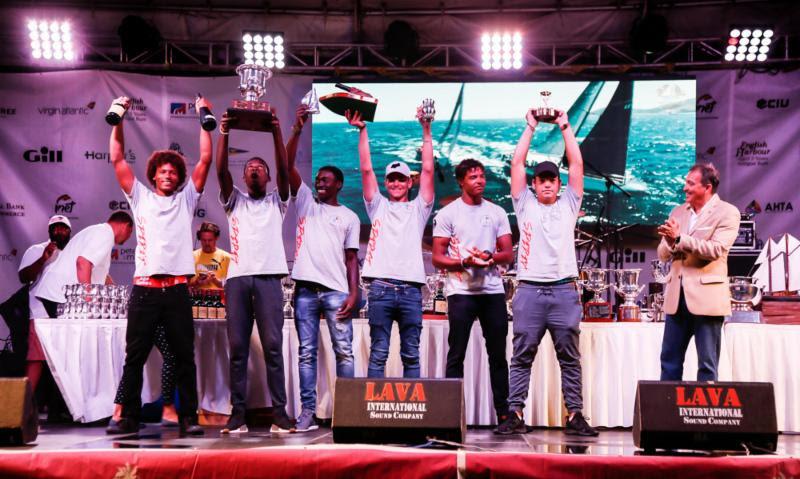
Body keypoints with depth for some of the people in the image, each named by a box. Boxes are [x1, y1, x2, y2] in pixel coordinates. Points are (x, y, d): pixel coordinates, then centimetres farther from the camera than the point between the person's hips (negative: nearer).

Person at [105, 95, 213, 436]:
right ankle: (129, 417, 12)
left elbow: (205, 160, 7)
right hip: (144, 288, 0)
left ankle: (189, 417, 8)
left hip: (177, 289, 0)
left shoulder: (186, 198, 13)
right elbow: (117, 159, 9)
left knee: (185, 356, 3)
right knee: (134, 356, 4)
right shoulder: (140, 197, 13)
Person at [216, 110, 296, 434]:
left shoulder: (277, 201, 17)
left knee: (273, 346, -6)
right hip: (237, 278, 2)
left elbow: (284, 169, 1)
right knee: (238, 347, -1)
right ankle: (238, 413, 2)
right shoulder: (234, 201, 19)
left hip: (268, 277, -1)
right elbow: (221, 171, 4)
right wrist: (224, 133, -6)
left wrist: (276, 133, -8)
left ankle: (279, 412, -5)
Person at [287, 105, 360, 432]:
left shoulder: (349, 217, 12)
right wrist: (297, 130, -6)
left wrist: (353, 293, -4)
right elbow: (287, 166, 3)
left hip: (336, 290, -1)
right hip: (305, 288, 1)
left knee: (344, 351, -2)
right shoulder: (305, 201, 15)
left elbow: (352, 258, 7)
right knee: (306, 352, 3)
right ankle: (307, 411, 6)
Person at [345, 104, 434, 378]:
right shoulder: (378, 206, 15)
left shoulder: (418, 209, 14)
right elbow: (366, 169, 8)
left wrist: (426, 130, 3)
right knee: (378, 353, 1)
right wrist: (362, 131, 4)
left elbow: (428, 170, 7)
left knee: (411, 355, 5)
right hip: (381, 287, 0)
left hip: (411, 290, 0)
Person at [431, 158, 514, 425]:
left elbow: (508, 254, 8)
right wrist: (465, 262, -18)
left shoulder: (497, 213, 12)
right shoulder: (447, 214, 3)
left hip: (493, 291, 3)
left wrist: (489, 257, -13)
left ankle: (503, 412, 11)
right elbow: (437, 258, -2)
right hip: (461, 291, -3)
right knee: (456, 354, -1)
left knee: (498, 353, 6)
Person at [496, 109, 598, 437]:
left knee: (570, 357, 4)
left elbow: (576, 164, 11)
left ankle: (575, 416, 8)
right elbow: (517, 163, 8)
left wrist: (565, 126, 14)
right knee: (521, 357, 1)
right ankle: (515, 414, 4)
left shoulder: (569, 205, 15)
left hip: (564, 290, 1)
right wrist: (530, 127, 13)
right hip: (530, 289, -1)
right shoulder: (525, 204, 12)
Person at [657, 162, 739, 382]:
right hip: (677, 295, 6)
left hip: (706, 296, -5)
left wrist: (679, 238, -22)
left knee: (707, 365, 3)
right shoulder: (678, 212, 12)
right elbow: (663, 253, 9)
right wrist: (671, 244, -13)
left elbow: (716, 250, -17)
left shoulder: (727, 213, -4)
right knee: (669, 360, 10)